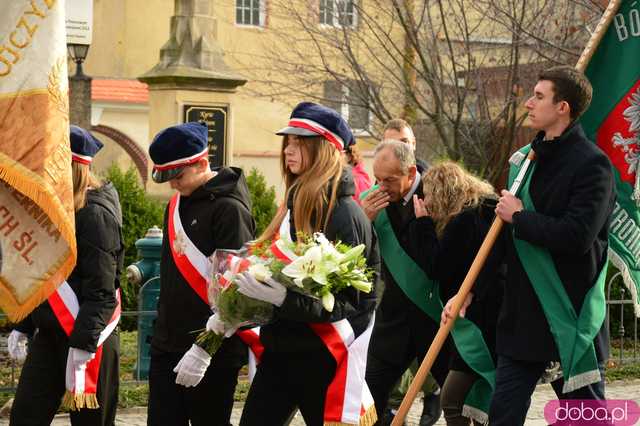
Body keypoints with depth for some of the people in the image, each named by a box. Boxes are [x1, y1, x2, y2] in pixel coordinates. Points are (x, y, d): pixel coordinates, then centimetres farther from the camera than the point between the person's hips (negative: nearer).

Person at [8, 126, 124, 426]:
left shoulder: (95, 212, -15)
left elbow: (102, 288, -20)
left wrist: (83, 343, -24)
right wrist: (23, 326, 16)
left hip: (87, 338, -8)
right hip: (48, 334, 8)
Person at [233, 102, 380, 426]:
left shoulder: (344, 213, -13)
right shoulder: (295, 204, 12)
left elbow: (348, 298, -18)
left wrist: (285, 298, -29)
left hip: (324, 360, -8)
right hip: (280, 350, 8)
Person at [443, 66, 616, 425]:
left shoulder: (592, 163, -13)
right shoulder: (525, 159, 12)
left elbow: (578, 235, -26)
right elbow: (504, 234, 20)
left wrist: (519, 218, -14)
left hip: (572, 314, -7)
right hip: (522, 314, 7)